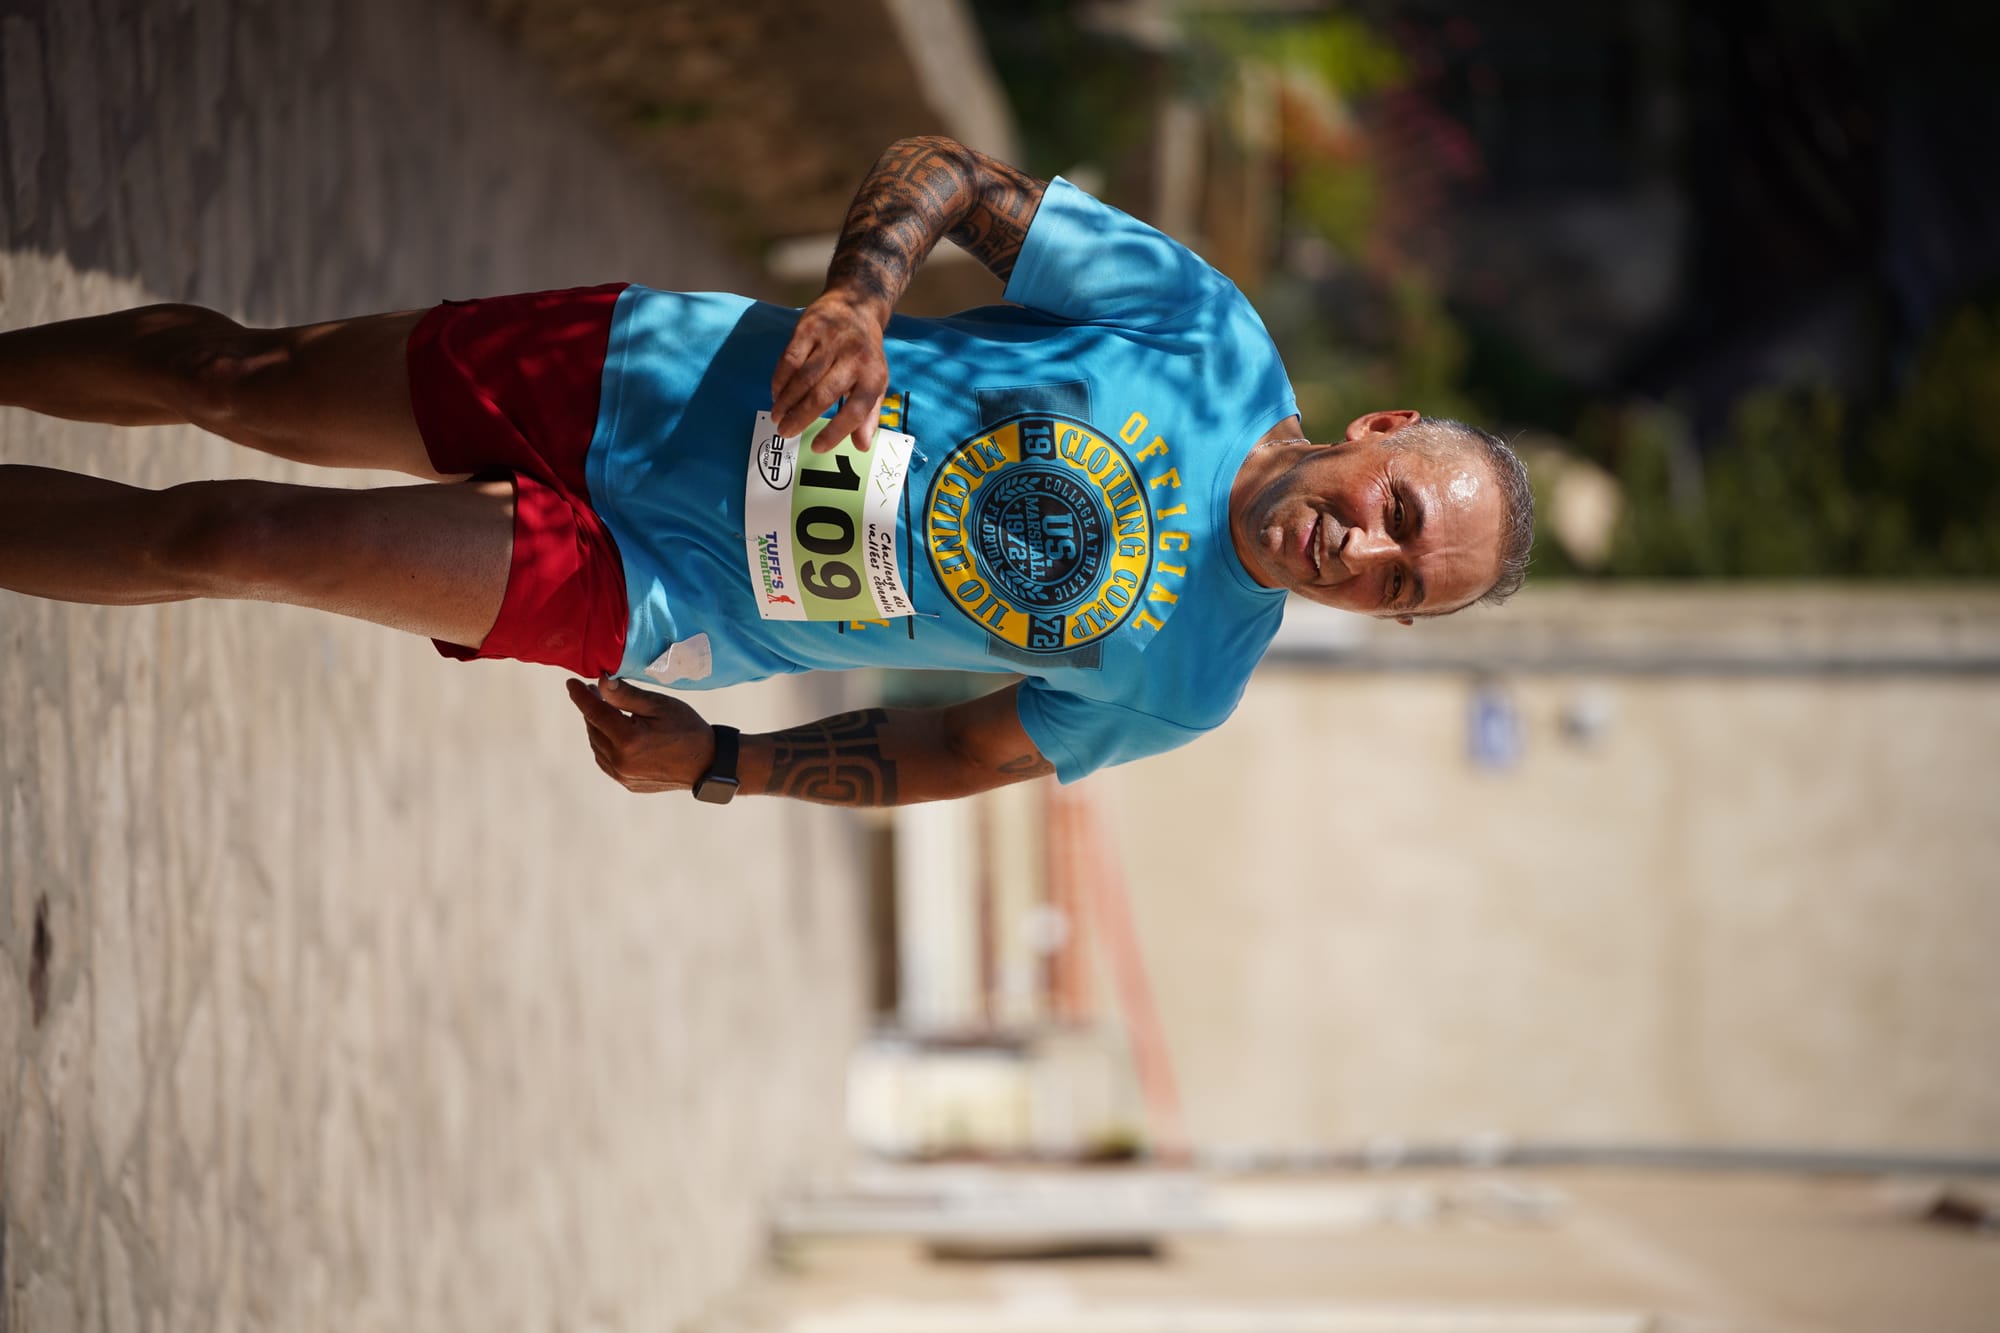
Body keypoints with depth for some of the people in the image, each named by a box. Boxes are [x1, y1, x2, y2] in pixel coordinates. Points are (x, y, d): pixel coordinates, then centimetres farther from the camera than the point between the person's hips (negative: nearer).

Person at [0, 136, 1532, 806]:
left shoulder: (1181, 691, -10)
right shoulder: (1208, 331, -14)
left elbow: (959, 753, 1)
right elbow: (953, 172, -9)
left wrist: (720, 762, -10)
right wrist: (861, 290, -30)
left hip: (644, 608, -1)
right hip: (630, 374, 1)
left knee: (224, 541, -7)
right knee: (217, 377, 7)